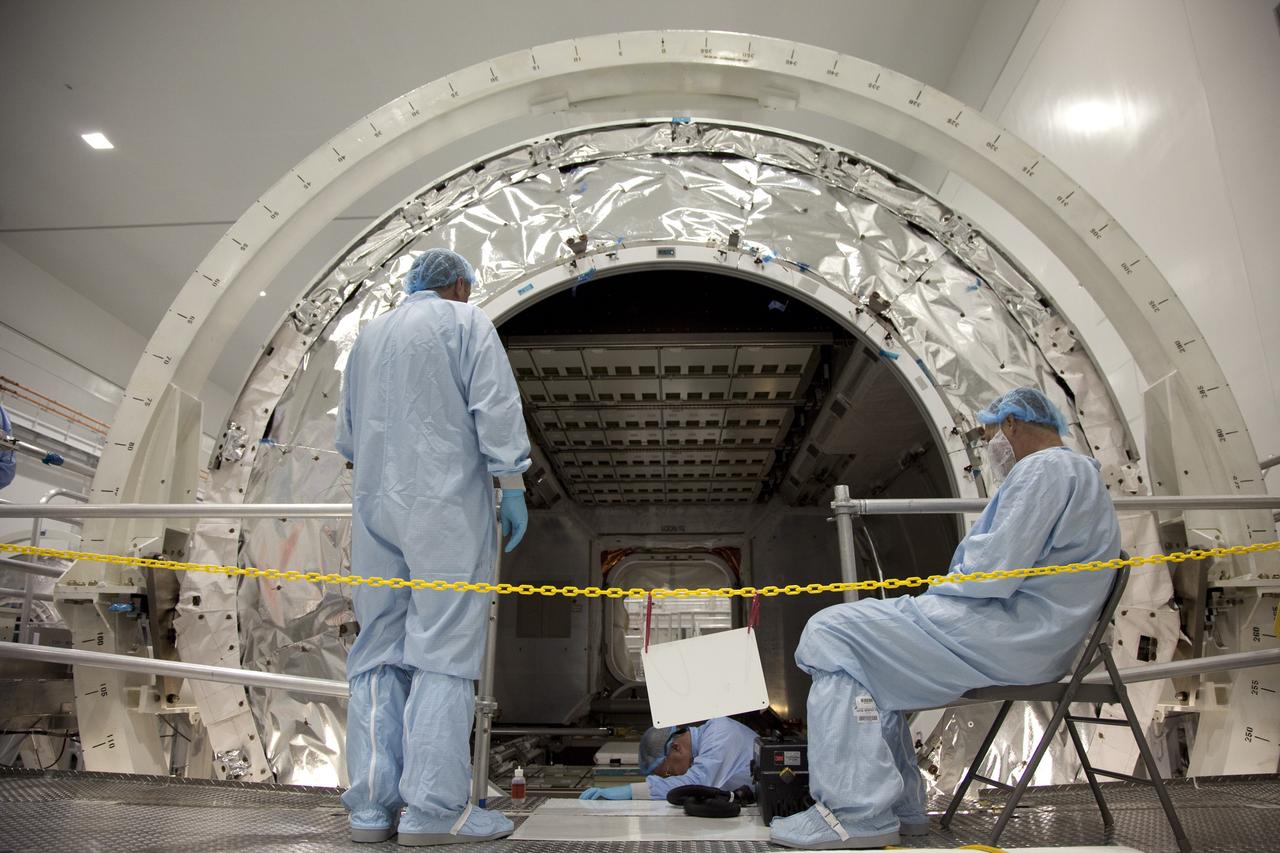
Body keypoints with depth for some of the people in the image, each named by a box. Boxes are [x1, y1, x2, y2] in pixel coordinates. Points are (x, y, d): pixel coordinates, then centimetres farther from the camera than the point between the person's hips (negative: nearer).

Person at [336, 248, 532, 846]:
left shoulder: (368, 334, 21)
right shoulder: (465, 322, 3)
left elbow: (348, 430, 26)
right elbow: (496, 409, -7)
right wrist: (511, 485, -6)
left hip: (376, 505, 6)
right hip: (445, 504, -6)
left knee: (377, 650, 7)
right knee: (444, 650, -6)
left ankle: (370, 805, 8)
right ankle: (432, 808, -7)